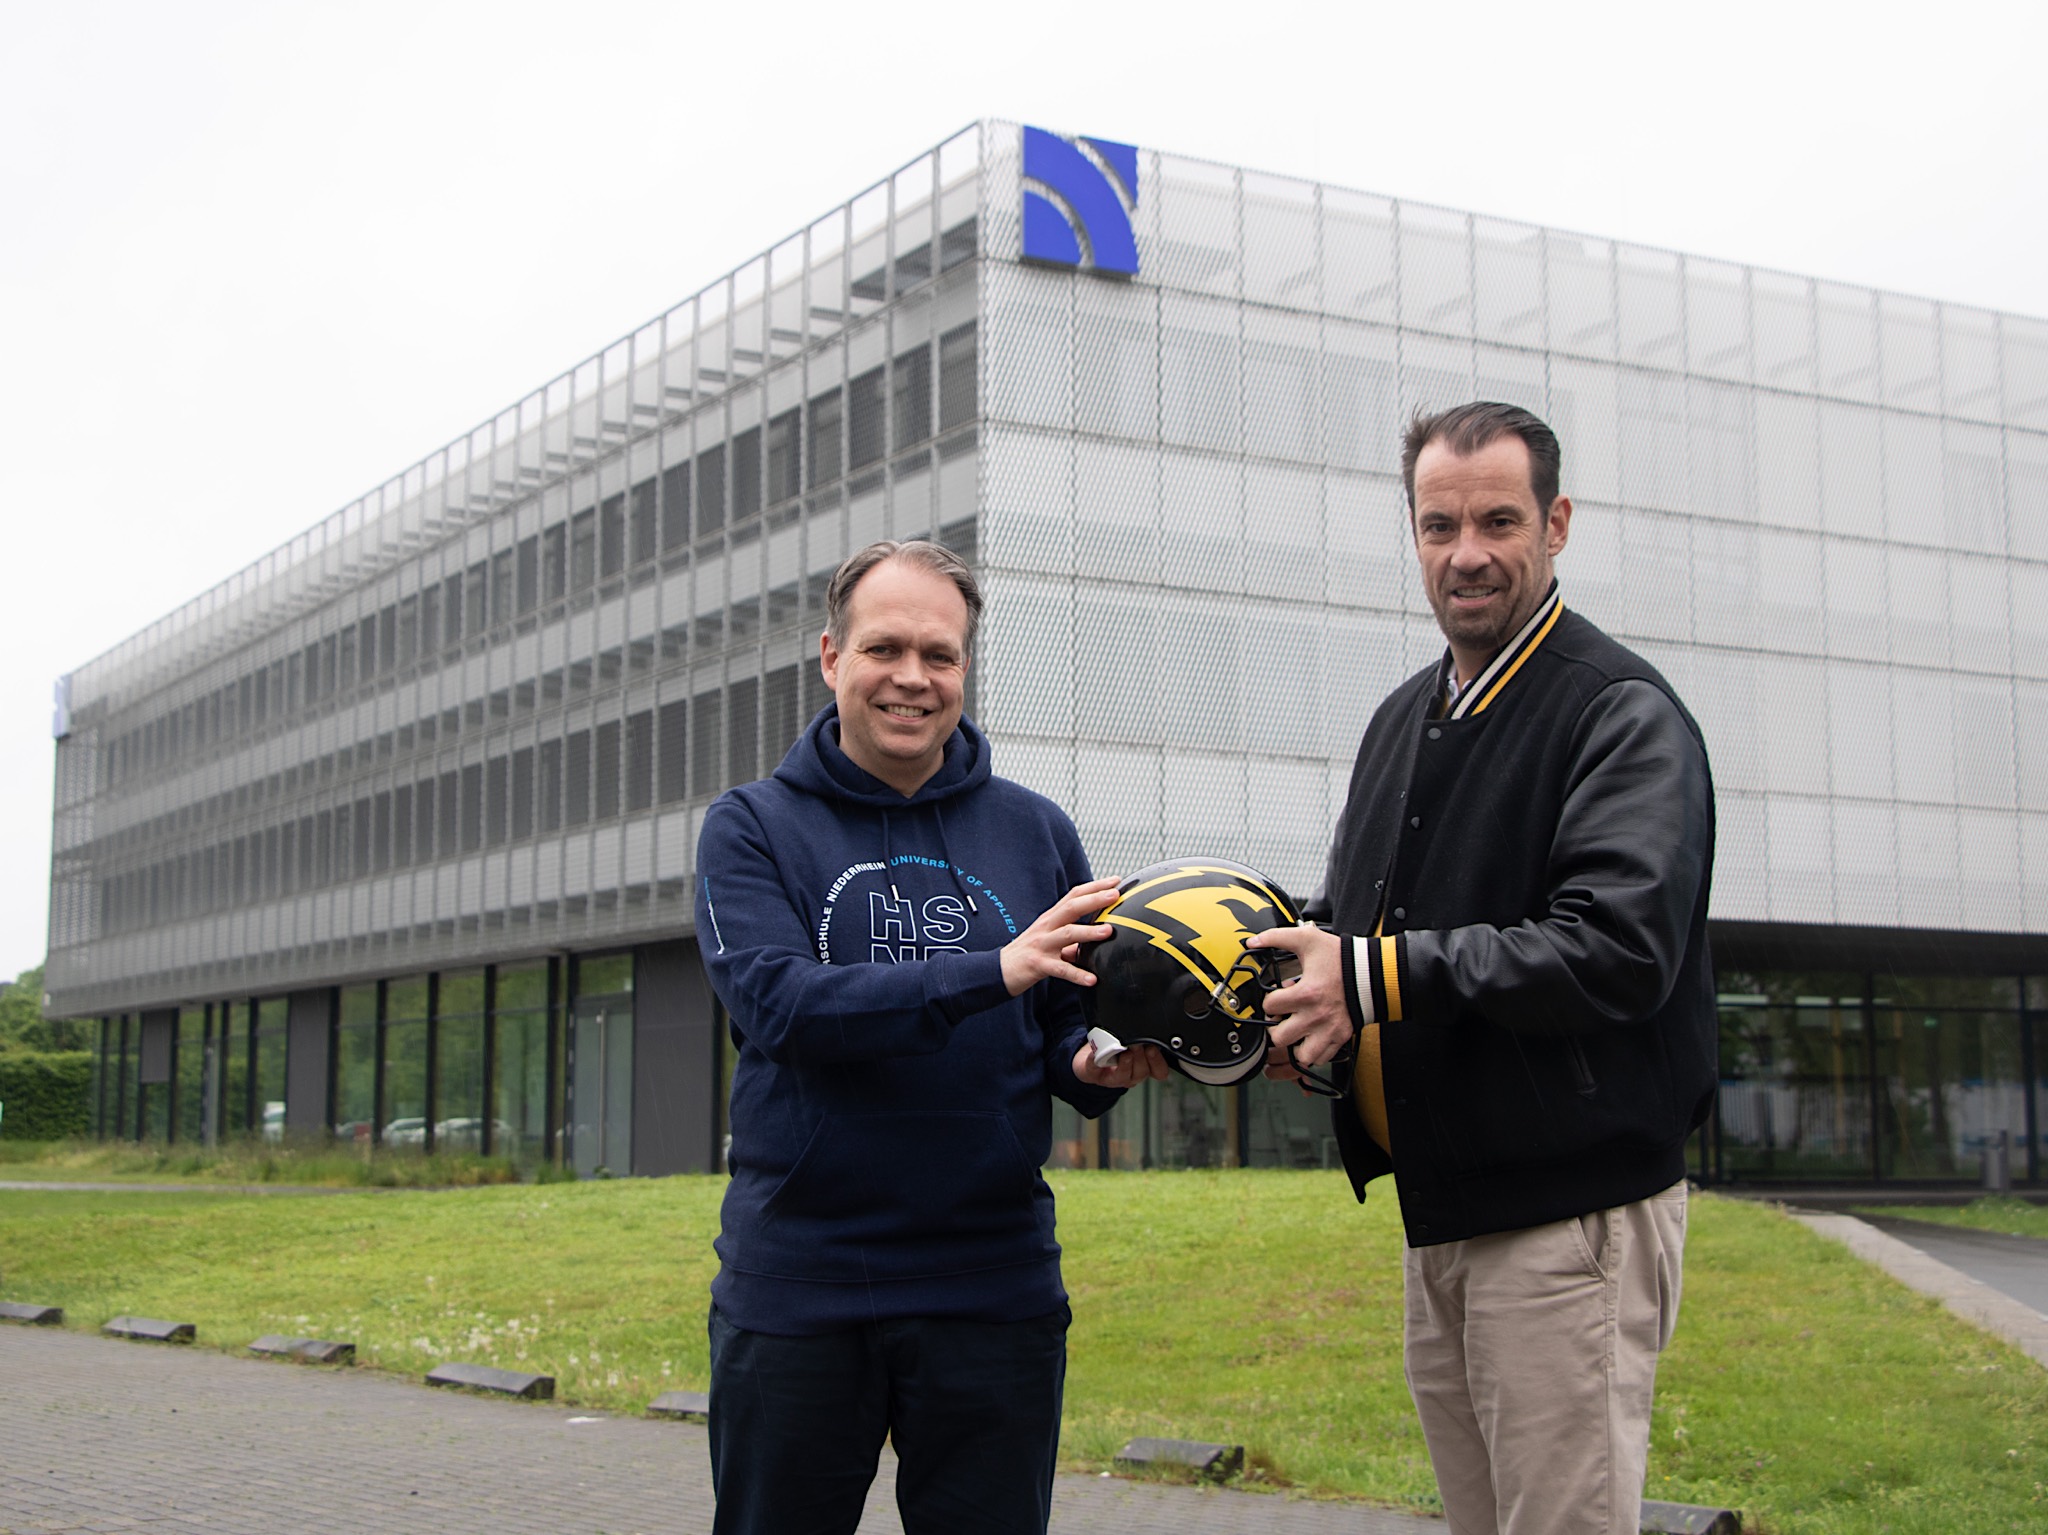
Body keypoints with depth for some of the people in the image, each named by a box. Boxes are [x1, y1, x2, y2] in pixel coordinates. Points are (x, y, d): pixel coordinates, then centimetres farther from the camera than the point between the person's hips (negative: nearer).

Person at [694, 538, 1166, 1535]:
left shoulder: (1035, 833, 8)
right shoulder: (751, 830, 1)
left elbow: (1075, 1024, 10)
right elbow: (779, 1001, -16)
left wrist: (1095, 1065, -15)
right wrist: (992, 971, -26)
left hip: (993, 1285, 2)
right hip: (794, 1291, -1)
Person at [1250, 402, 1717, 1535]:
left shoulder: (1622, 713, -11)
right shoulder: (1403, 720, 17)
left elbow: (1618, 951, -24)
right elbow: (1354, 913, 24)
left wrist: (1376, 979, -23)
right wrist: (1299, 969, 0)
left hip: (1573, 1219, -8)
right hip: (1438, 1212, 8)